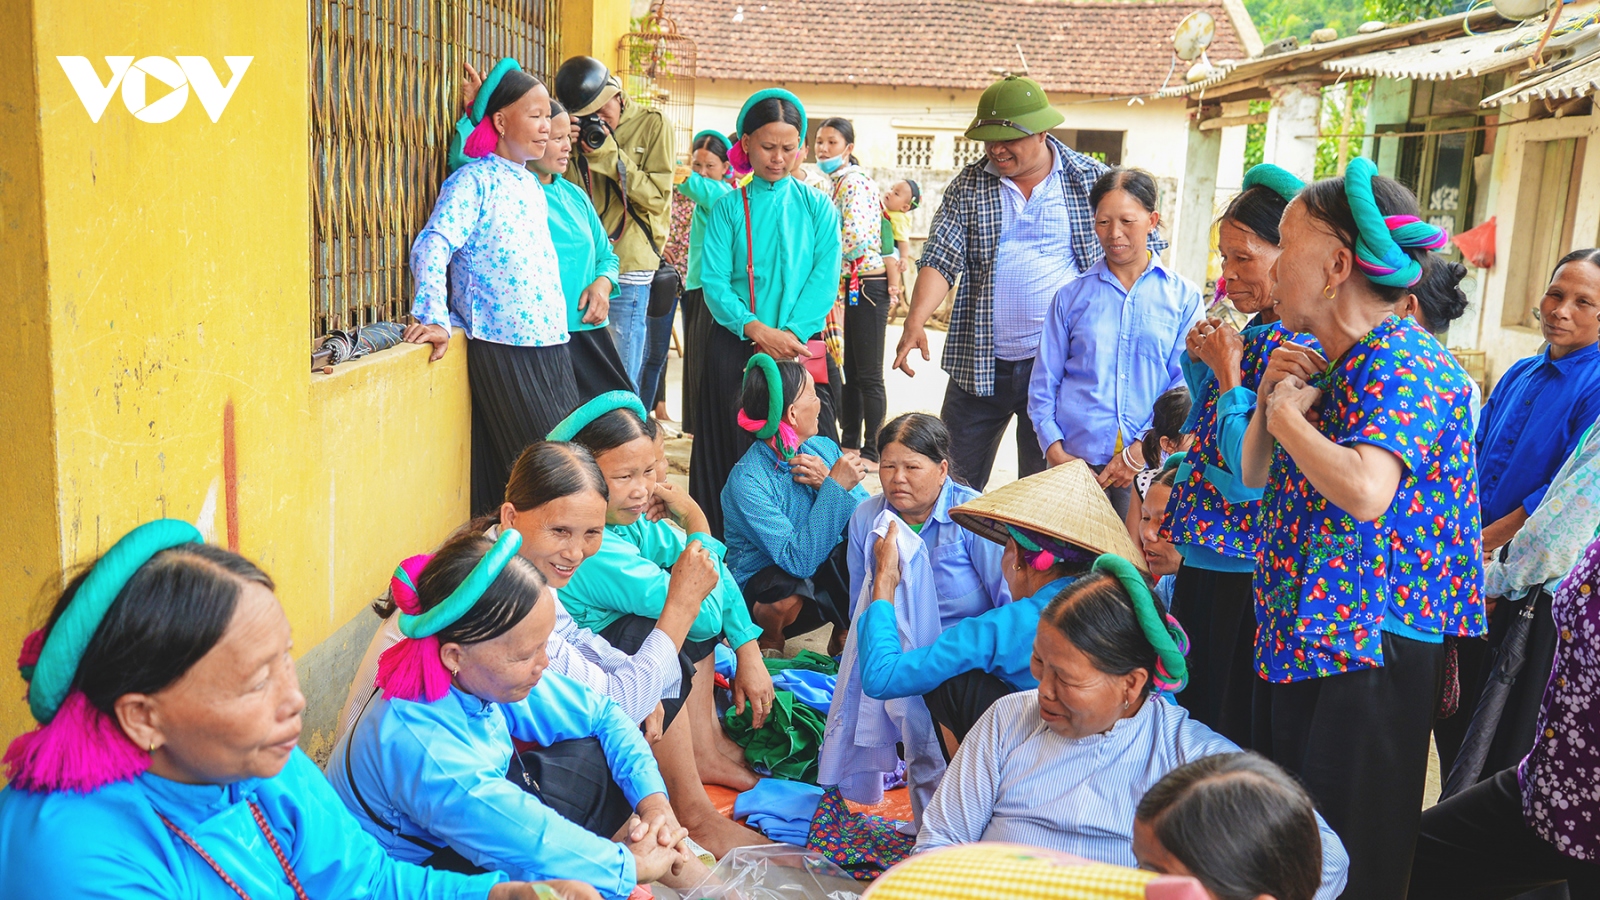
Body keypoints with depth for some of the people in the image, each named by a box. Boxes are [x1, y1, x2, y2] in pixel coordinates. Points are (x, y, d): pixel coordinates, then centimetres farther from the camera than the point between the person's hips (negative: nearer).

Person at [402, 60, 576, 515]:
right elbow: (432, 247, -20)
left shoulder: (530, 183, 16)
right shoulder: (474, 180, -8)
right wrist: (437, 320, -30)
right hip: (503, 349, -8)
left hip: (551, 343, 8)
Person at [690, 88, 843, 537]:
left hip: (801, 349, 1)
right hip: (735, 350, 0)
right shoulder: (728, 208, 6)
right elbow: (713, 280, -3)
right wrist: (756, 329, -17)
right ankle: (730, 558, 8)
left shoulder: (817, 207, 8)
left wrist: (790, 333, -15)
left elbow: (825, 277, -2)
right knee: (735, 453, -1)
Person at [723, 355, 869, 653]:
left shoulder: (825, 449, -4)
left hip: (823, 572, 5)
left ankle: (844, 634, 5)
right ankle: (770, 641, 0)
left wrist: (828, 483, -22)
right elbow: (798, 560, -31)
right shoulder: (747, 481, -23)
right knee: (788, 588, -37)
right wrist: (835, 488, -32)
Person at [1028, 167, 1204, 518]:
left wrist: (1141, 451, -10)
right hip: (1076, 460, 1)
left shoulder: (1184, 298, 5)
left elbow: (1187, 387, 0)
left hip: (1149, 466, -1)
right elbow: (1043, 384, 8)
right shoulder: (1072, 296, 8)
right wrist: (1055, 450, -5)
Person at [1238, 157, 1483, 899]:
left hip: (1370, 649, -9)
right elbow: (1256, 476, 17)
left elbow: (1366, 490, -36)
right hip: (1297, 634, 9)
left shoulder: (1404, 362, -18)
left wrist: (1289, 412, -19)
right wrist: (1269, 397, -1)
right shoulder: (1323, 358, 9)